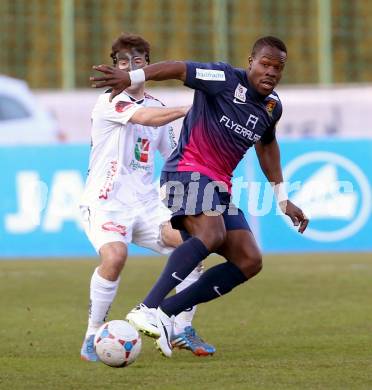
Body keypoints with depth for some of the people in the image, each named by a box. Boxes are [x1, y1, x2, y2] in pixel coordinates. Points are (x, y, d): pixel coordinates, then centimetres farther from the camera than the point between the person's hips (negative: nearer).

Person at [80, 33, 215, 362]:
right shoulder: (110, 102, -7)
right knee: (115, 254, -33)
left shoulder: (157, 105, 16)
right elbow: (147, 118, -26)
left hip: (146, 204, 7)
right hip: (106, 202, -6)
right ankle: (93, 336, -16)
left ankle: (183, 329, -1)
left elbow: (174, 155, 25)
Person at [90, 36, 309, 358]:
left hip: (219, 186, 9)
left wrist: (282, 199, 33)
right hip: (188, 171, -9)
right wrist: (132, 78, -33)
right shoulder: (226, 80, -9)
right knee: (211, 234, -35)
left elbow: (267, 144, 31)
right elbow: (179, 69, -17)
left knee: (249, 262, -3)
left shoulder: (272, 106, 13)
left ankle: (167, 311, -8)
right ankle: (148, 308, -44)